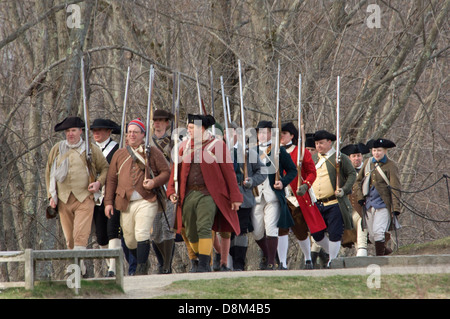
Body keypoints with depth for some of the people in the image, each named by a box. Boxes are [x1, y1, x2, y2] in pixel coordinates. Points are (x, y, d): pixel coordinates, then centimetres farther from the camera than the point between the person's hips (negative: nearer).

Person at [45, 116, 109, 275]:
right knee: (69, 238, 5)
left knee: (80, 235, -16)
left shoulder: (91, 150, 4)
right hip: (63, 200, 3)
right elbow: (49, 172, 17)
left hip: (84, 198, -3)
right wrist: (51, 195, 11)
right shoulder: (57, 149, 10)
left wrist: (99, 182, -5)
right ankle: (81, 268, 18)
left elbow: (105, 168, 13)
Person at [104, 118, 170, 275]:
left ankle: (141, 268, -15)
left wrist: (155, 182, -14)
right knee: (129, 239, 7)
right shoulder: (119, 154, 15)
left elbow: (166, 172, 6)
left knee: (142, 234, -18)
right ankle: (143, 262, 30)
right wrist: (108, 202, 7)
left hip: (147, 201, -4)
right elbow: (111, 179, 15)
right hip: (126, 203, 4)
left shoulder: (153, 152, 7)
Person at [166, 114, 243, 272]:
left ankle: (204, 265, -18)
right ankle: (205, 261, 22)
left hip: (208, 195, -5)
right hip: (187, 195, 5)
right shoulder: (185, 145, 13)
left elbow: (229, 172, 0)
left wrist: (235, 197, -2)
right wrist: (172, 191, 4)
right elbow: (176, 169, 17)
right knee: (191, 233, 6)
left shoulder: (216, 145, -1)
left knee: (204, 228, -18)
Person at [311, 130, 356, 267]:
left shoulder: (340, 158, -1)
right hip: (316, 204, 5)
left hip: (334, 203, -5)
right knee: (316, 233, 6)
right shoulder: (313, 159, 14)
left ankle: (333, 260, 8)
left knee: (334, 234, -5)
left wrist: (344, 189, -14)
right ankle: (331, 253, 28)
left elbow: (352, 174, -1)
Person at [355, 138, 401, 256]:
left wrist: (395, 209, -15)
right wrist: (360, 197, 6)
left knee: (378, 231, -18)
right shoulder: (368, 162, 10)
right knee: (372, 236, 8)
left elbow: (395, 188, -8)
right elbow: (359, 181, 20)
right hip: (369, 204, 5)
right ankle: (386, 251, 30)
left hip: (383, 204, -5)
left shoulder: (390, 165, -4)